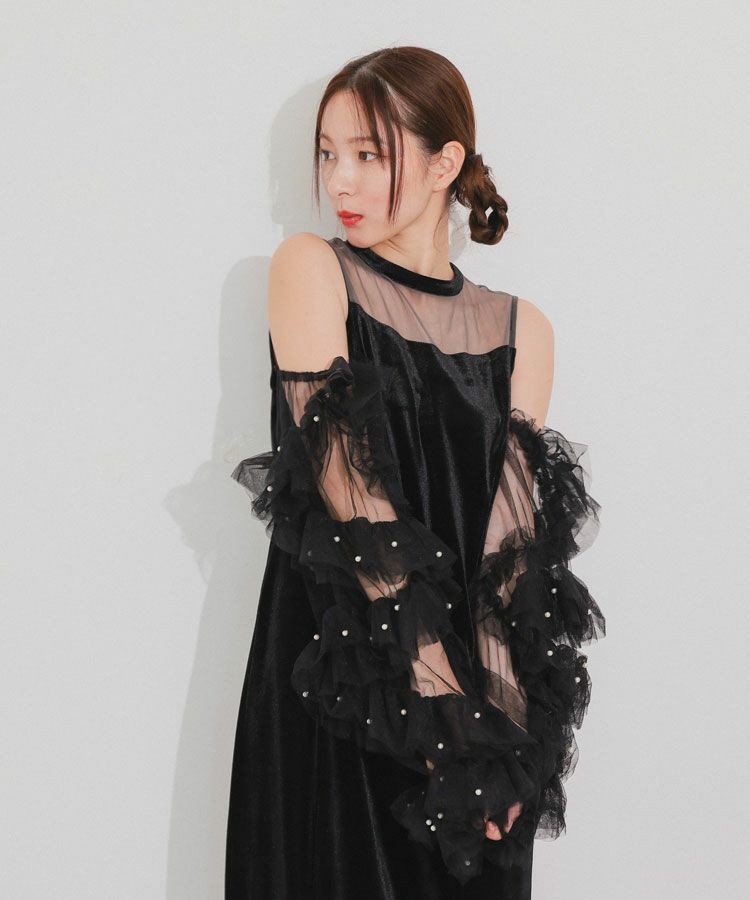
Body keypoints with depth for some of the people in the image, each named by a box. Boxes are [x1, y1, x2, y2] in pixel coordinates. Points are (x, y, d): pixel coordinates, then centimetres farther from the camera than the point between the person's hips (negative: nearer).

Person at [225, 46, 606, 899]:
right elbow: (347, 483, -12)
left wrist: (500, 711, -17)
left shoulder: (519, 330, 6)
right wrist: (445, 699, -19)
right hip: (334, 672, -2)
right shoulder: (310, 268, -2)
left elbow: (515, 522, -3)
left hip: (474, 681, 3)